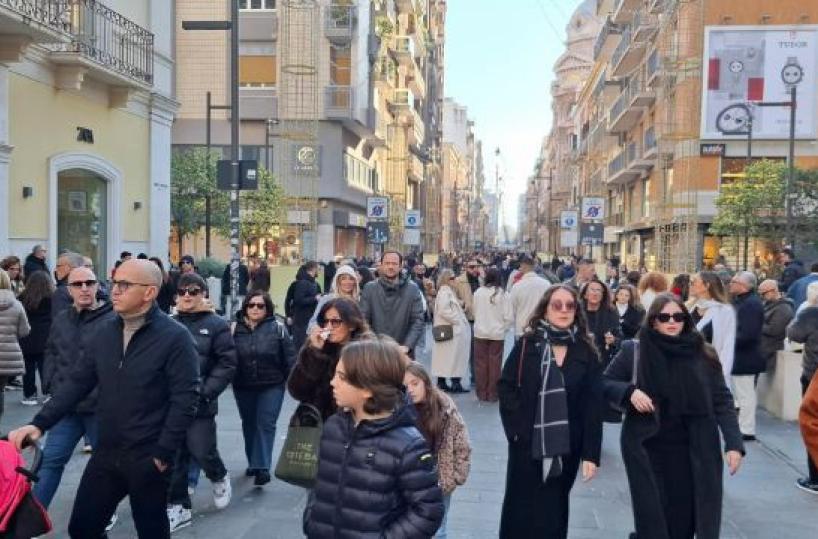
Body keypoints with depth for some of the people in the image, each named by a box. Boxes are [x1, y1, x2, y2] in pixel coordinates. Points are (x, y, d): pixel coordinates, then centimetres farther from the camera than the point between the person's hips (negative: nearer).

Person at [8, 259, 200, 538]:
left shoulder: (175, 337, -14)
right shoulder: (105, 330, 4)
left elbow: (184, 400, -16)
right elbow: (77, 382, 8)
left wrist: (163, 454, -16)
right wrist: (39, 423, -2)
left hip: (147, 457, -5)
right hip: (107, 452, 6)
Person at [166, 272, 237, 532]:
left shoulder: (216, 325, -3)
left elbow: (227, 364, -6)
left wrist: (205, 392, -14)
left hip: (200, 403, -3)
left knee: (202, 452, 0)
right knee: (174, 457, 7)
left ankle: (219, 478, 33)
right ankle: (178, 507, 21)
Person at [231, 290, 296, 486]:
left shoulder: (277, 328, -7)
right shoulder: (235, 328, -1)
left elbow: (289, 356, -5)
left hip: (271, 386, -3)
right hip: (243, 387, 3)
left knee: (266, 424, -6)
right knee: (249, 424, 16)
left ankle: (262, 467, -3)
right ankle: (253, 462, 32)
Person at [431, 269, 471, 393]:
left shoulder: (449, 291, 18)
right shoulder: (444, 292, -13)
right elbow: (444, 310, -23)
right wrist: (458, 321, -16)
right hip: (450, 331, -10)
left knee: (444, 357, 11)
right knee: (454, 356, -7)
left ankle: (441, 382, 16)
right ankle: (455, 383, -5)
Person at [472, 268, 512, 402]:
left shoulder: (478, 292, -8)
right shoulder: (503, 294, -10)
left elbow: (475, 311, -1)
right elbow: (509, 317, -9)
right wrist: (502, 328, 8)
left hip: (480, 332, 1)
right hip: (497, 334, -1)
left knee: (481, 363, 9)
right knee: (494, 364, 7)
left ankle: (481, 393, 14)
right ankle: (492, 394, 11)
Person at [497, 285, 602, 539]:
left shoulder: (586, 352, -2)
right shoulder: (527, 344, -3)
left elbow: (592, 405, -4)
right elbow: (505, 386, -1)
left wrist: (591, 453, -8)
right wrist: (516, 425, -12)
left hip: (566, 446, 1)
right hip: (527, 443, -1)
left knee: (553, 512, 13)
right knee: (521, 510, 10)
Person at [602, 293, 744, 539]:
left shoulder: (703, 355, 1)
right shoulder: (633, 351, -2)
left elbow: (722, 401, 2)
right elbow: (604, 383, 4)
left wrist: (734, 443, -8)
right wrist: (629, 391, -15)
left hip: (694, 450, 1)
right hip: (647, 448, -1)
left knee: (684, 519, 5)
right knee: (652, 518, 2)